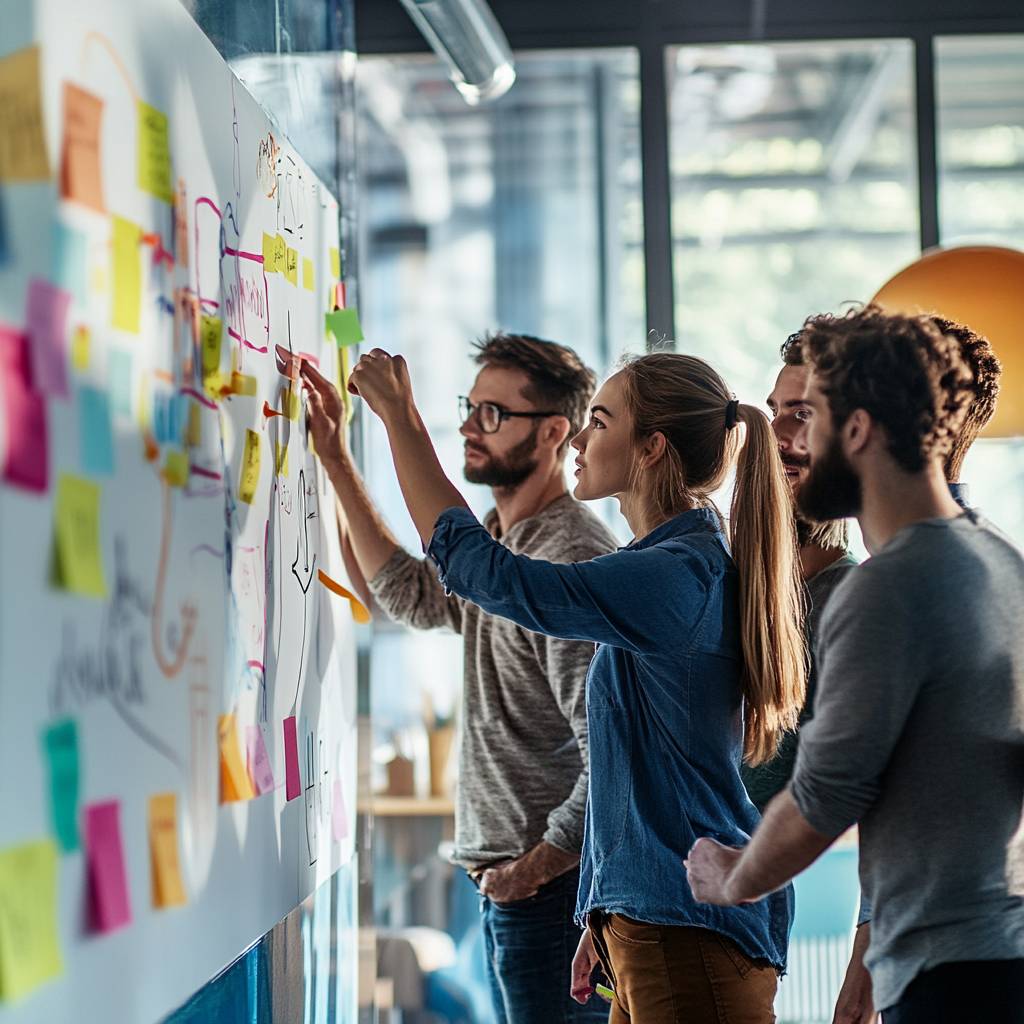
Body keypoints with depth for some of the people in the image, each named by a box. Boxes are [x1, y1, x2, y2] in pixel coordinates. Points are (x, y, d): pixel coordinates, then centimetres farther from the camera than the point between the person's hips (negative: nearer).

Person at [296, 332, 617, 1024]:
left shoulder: (573, 558, -19)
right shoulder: (499, 543, 12)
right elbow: (411, 593, 29)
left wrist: (538, 865, -14)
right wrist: (337, 459, 23)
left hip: (552, 885, -10)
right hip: (507, 882, 10)